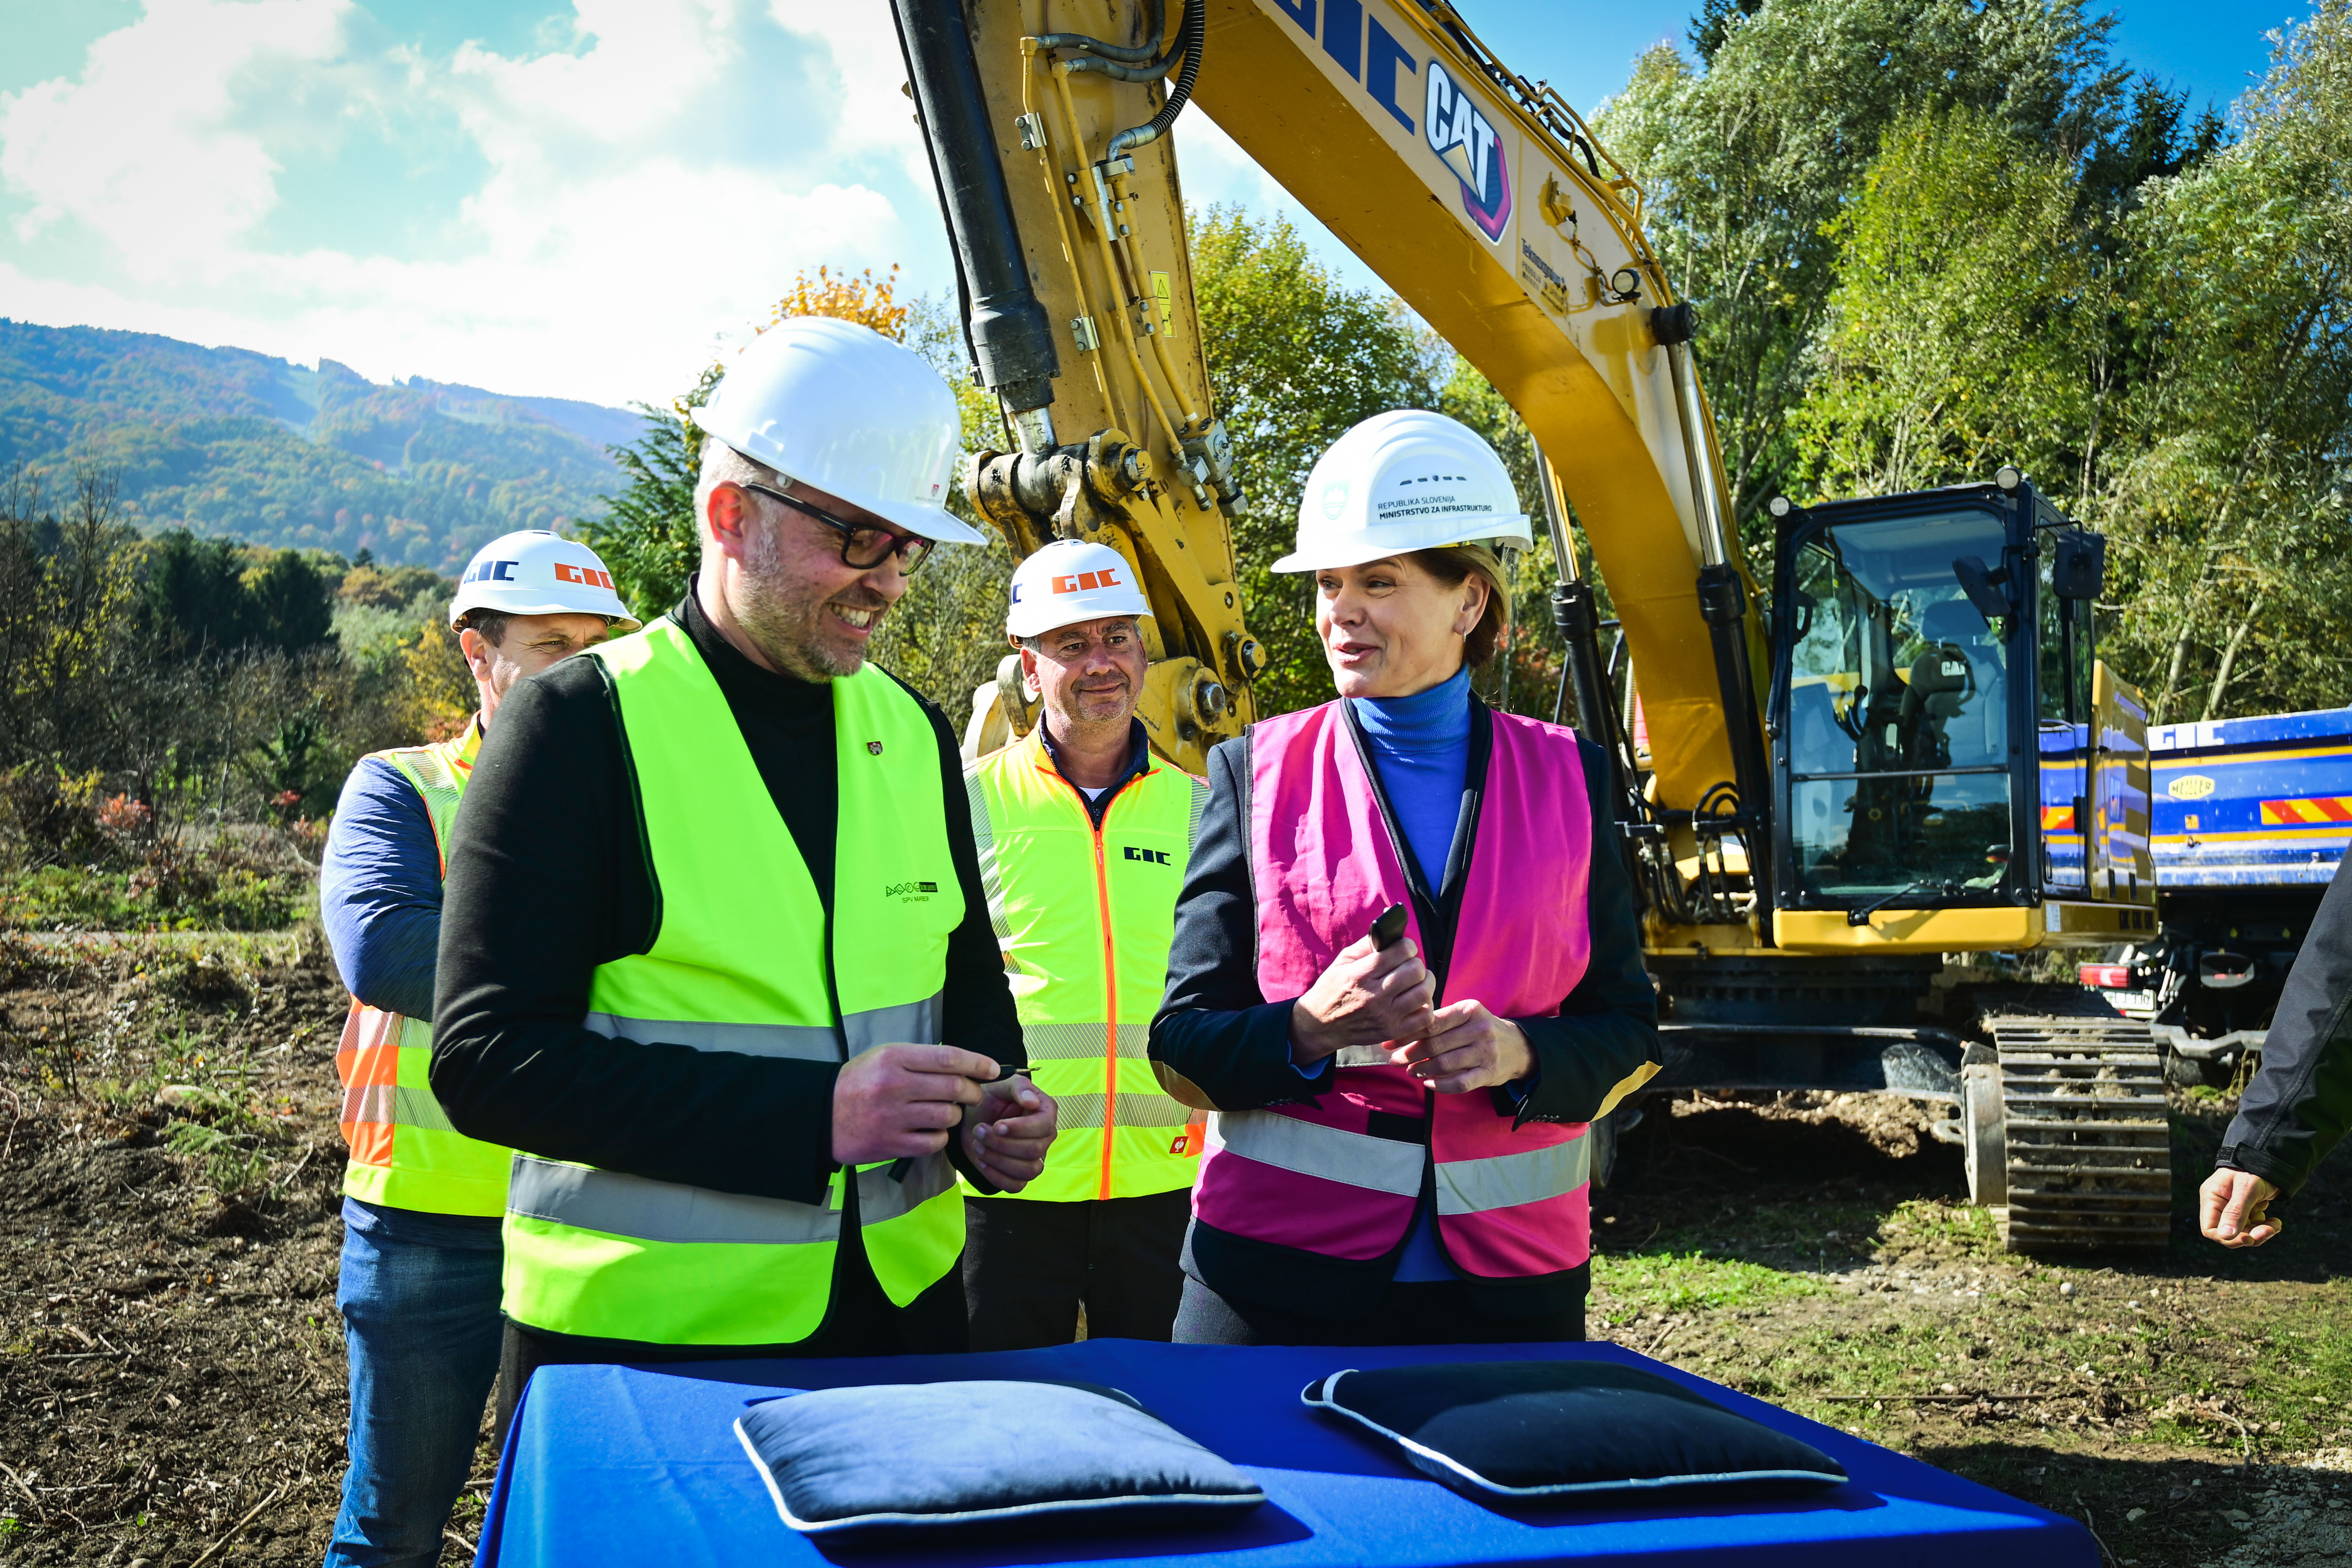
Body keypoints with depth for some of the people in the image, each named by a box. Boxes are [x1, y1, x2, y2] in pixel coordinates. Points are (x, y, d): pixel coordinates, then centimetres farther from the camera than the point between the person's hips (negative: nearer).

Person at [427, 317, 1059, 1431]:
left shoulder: (912, 733, 7)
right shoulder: (582, 723, -11)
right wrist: (814, 1115, -25)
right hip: (641, 1336, -5)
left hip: (902, 1306, 5)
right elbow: (488, 1058, -17)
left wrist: (987, 1111, -6)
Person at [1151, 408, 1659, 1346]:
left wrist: (1521, 1054, -14)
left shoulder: (1566, 777, 5)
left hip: (1513, 1280, 1)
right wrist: (1310, 1029, -21)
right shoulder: (1258, 773, 1)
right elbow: (1183, 1049, -1)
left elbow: (1627, 1030, 7)